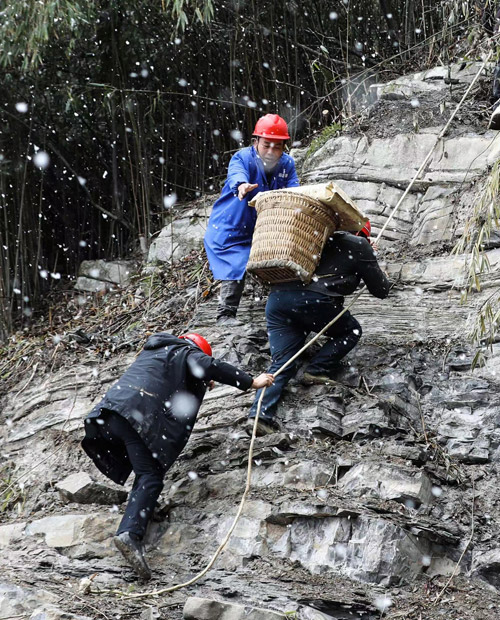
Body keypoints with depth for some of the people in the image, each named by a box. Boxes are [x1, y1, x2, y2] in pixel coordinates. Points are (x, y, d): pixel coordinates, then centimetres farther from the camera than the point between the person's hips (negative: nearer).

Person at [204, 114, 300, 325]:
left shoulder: (287, 164, -3)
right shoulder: (243, 158, -18)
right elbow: (237, 174, -41)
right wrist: (242, 185, -65)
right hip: (230, 228, -5)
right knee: (236, 269, -16)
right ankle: (225, 314, -8)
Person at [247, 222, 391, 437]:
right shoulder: (359, 246, 15)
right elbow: (381, 290, 19)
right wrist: (380, 274, 41)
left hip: (276, 297, 5)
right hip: (314, 300, -5)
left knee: (281, 363, 5)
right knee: (351, 330, 22)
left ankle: (261, 415, -14)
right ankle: (317, 371, 4)